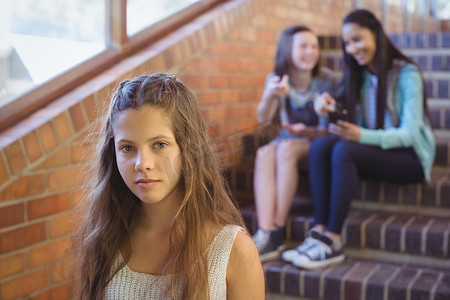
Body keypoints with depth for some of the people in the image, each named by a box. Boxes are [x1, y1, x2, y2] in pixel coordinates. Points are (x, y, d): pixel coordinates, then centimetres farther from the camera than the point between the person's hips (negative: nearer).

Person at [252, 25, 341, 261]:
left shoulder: (326, 81, -12)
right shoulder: (277, 79, -2)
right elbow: (262, 119, -15)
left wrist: (307, 131, -30)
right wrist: (270, 95, -35)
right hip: (288, 138, 3)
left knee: (286, 149, -34)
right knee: (264, 154, -30)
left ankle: (277, 231, -30)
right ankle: (265, 234, -38)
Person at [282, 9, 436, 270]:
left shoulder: (406, 73, -10)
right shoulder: (359, 76, 10)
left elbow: (409, 134, -17)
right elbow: (351, 127, 5)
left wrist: (362, 136, -33)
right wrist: (329, 111, -16)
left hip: (411, 156, -6)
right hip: (374, 150, 6)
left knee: (344, 149, -32)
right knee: (320, 145, -22)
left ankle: (333, 241, -30)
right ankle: (319, 232, -28)